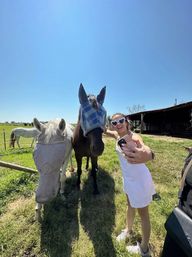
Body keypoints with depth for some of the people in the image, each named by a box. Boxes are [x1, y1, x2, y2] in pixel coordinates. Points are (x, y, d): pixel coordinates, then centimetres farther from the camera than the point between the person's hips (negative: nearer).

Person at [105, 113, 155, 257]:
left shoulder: (134, 137, -29)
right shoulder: (117, 135, -6)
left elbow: (147, 150, -51)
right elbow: (104, 130, 13)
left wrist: (147, 155, -72)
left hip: (140, 179, -7)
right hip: (128, 178, 7)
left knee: (143, 213, 16)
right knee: (130, 205, 29)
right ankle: (128, 230, 57)